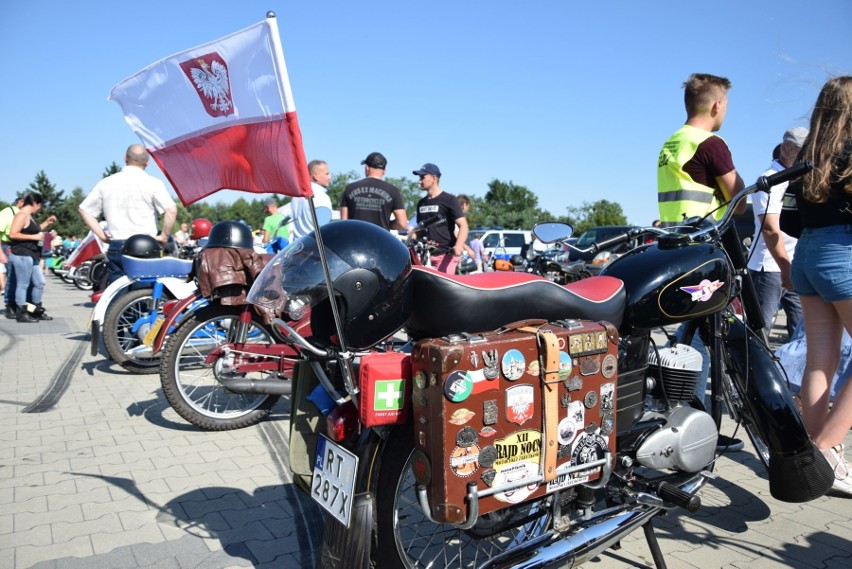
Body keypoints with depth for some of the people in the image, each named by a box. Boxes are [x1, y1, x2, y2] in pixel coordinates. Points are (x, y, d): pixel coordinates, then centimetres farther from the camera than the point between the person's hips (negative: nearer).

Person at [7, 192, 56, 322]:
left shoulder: (31, 216, 17)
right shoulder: (22, 215, -12)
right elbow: (12, 234, -21)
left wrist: (47, 223, 20)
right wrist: (34, 237, -20)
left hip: (32, 255, 10)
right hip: (22, 255, -10)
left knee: (39, 283, 13)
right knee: (23, 284, -4)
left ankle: (38, 311, 22)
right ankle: (21, 313, 2)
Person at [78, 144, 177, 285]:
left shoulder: (106, 183, 10)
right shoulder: (153, 183, -5)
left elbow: (83, 209, 13)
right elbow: (171, 210, -17)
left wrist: (102, 235, 11)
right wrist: (164, 236, -7)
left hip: (116, 248, 4)